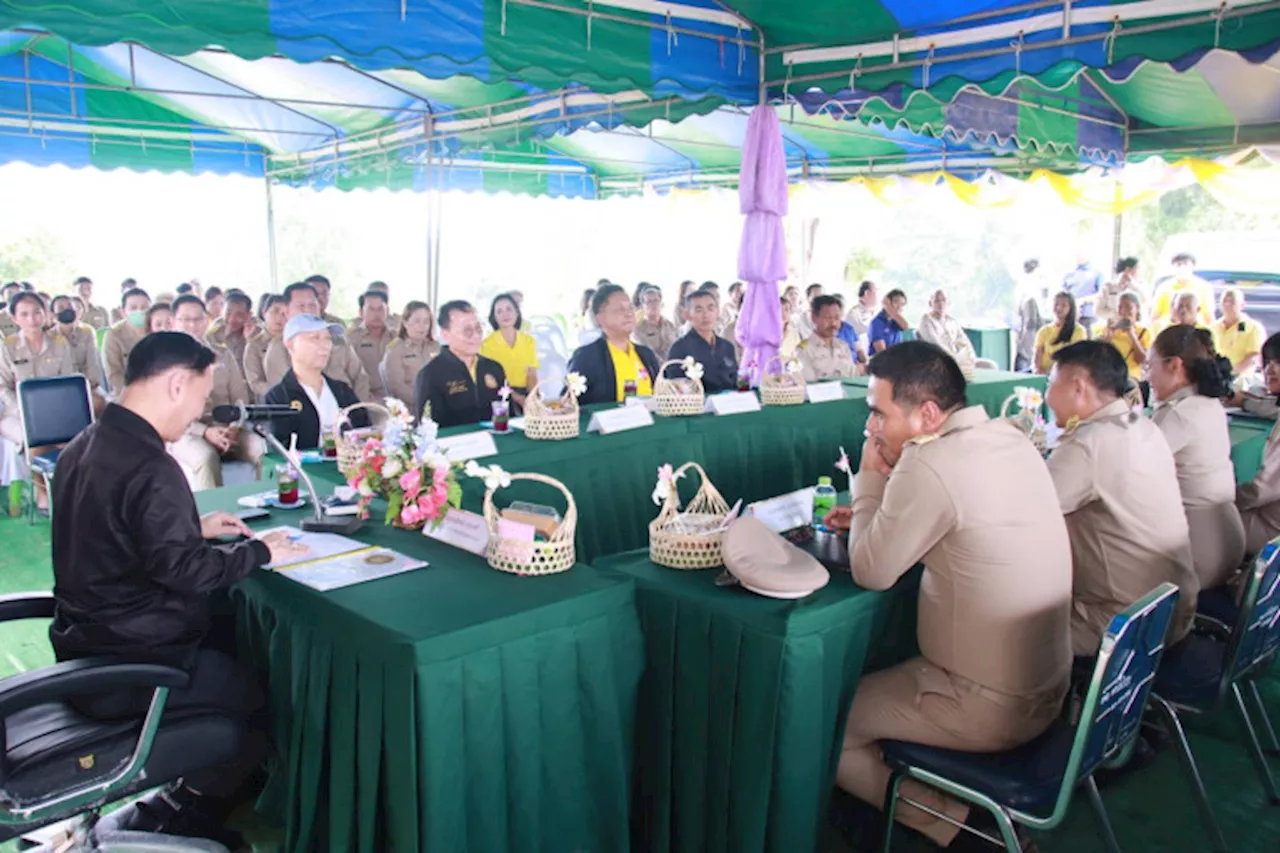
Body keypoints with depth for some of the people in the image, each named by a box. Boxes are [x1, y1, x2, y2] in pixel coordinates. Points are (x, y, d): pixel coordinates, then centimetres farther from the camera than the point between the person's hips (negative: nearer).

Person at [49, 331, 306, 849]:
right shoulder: (151, 467, -25)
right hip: (125, 667, -10)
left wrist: (195, 527, 13)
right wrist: (260, 551, -12)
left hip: (86, 642, 10)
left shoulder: (86, 445, 5)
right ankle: (180, 811, 18)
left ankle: (184, 797, 25)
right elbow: (185, 572, -26)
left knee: (239, 637, 21)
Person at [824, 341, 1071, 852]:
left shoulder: (928, 464, -26)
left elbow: (870, 572, -16)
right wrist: (873, 517, 7)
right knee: (875, 673, 26)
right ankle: (968, 811, 21)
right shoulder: (1012, 441, 0)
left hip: (989, 708, -9)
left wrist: (870, 478, -6)